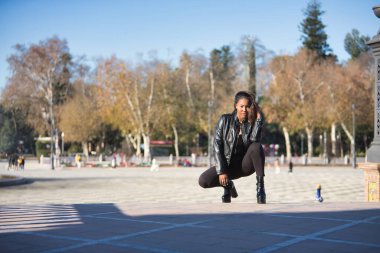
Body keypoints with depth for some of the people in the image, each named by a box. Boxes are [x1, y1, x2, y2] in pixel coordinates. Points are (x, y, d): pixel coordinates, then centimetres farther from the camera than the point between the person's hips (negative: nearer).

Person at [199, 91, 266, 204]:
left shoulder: (253, 123, -6)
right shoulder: (225, 120, -8)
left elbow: (254, 140, -27)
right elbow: (217, 145, -11)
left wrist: (258, 117, -26)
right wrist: (221, 171, -17)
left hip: (245, 164, -1)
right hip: (228, 164, 1)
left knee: (256, 147, -32)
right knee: (203, 181, -23)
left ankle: (260, 186, -21)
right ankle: (227, 185, 10)